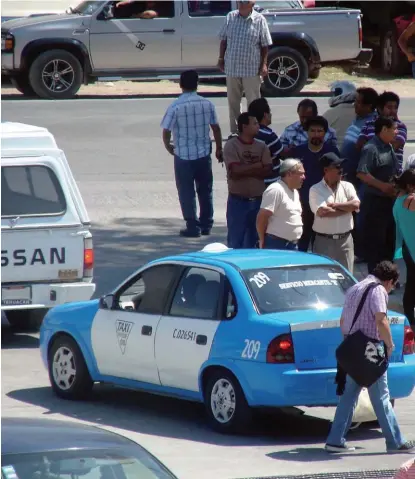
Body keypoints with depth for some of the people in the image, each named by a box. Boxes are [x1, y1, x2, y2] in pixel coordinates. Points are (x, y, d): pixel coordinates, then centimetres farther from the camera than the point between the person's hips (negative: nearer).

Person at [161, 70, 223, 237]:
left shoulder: (175, 107, -13)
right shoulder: (207, 104, -4)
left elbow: (166, 131, -11)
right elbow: (216, 128, 3)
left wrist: (168, 147, 9)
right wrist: (219, 148, 16)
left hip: (183, 155, -3)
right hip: (204, 154, 3)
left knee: (187, 192, 5)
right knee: (205, 191, 16)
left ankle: (193, 227, 5)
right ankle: (206, 225, 22)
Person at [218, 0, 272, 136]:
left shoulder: (259, 20, -5)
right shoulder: (230, 17, 3)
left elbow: (265, 45, -2)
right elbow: (224, 40, 10)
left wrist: (264, 64, -8)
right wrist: (221, 58, 6)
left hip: (251, 69, -3)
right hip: (232, 68, 3)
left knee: (253, 102, 3)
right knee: (233, 101, 10)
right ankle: (234, 131, 21)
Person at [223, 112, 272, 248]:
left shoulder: (262, 147, 7)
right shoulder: (231, 146, -6)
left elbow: (266, 171, -5)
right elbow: (235, 171, -18)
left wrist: (244, 170, -12)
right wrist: (257, 166, -8)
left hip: (258, 200, 4)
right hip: (238, 201, -4)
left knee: (252, 240, 11)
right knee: (235, 241, -2)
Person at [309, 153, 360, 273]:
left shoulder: (347, 186, 8)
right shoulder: (315, 190, -4)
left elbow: (356, 204, -8)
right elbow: (322, 212, -18)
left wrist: (334, 205, -11)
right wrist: (347, 208, -7)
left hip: (345, 240, 3)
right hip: (324, 241, -3)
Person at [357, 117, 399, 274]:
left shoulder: (389, 148, 10)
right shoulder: (371, 149, -17)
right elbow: (361, 173, -25)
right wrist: (383, 186, -26)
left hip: (390, 201, 9)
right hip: (375, 202, -9)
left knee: (389, 242, 17)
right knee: (374, 243, -3)